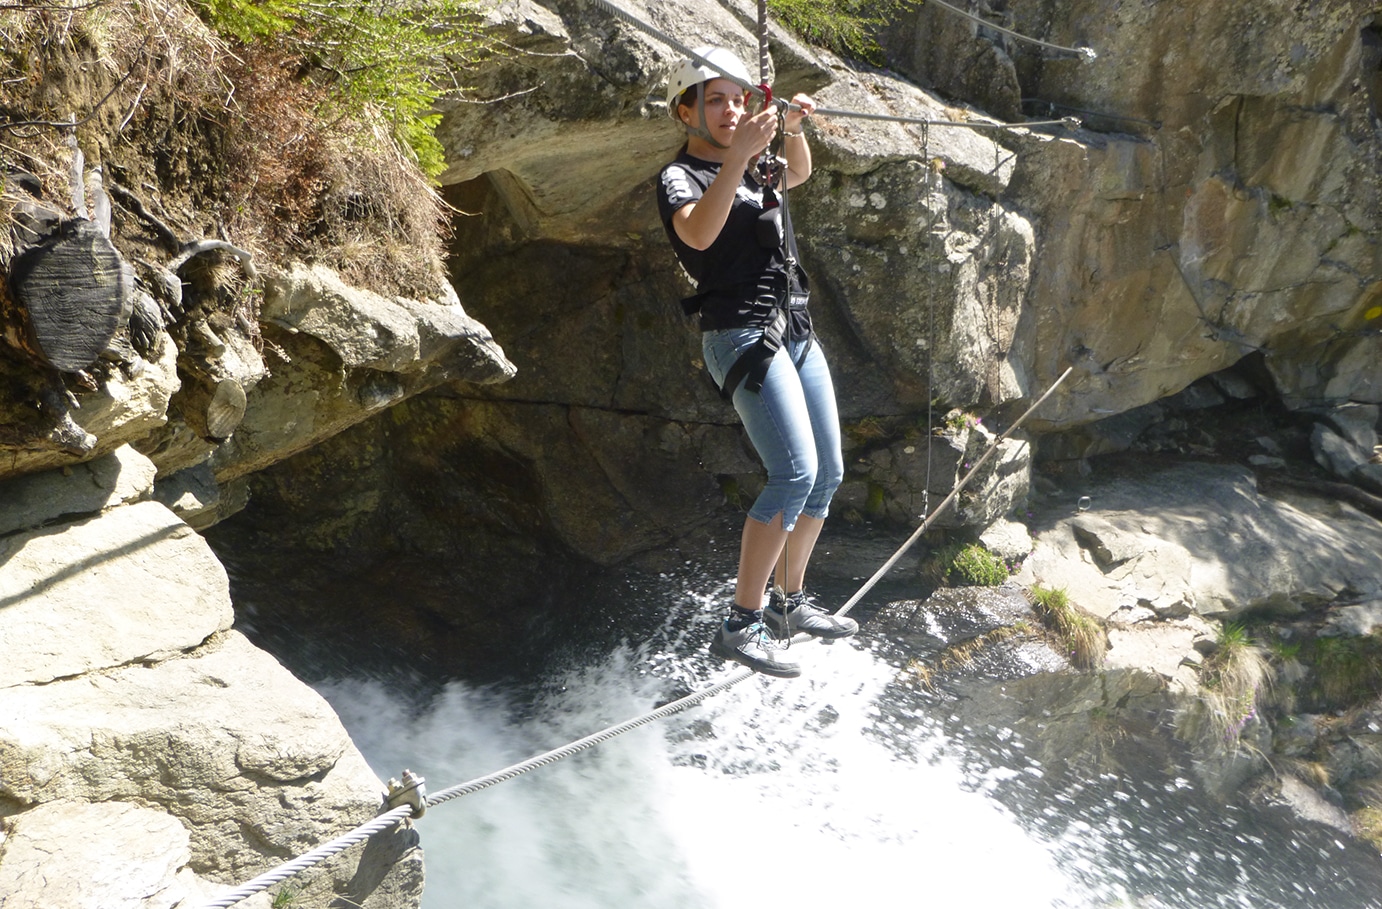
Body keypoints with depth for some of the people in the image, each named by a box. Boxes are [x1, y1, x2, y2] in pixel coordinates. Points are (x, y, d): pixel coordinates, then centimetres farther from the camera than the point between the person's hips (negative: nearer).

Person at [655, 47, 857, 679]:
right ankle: (741, 626, -16)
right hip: (742, 335, -9)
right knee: (796, 471, -21)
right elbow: (698, 232, -26)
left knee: (828, 472, 8)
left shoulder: (749, 172, 19)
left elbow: (798, 174, 36)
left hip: (794, 331, 9)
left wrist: (792, 128, 15)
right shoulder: (679, 177, -5)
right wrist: (738, 155, -34)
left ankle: (789, 604, 20)